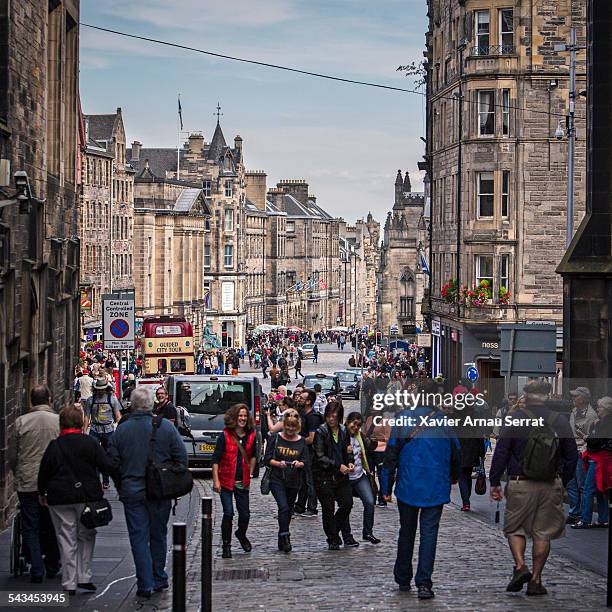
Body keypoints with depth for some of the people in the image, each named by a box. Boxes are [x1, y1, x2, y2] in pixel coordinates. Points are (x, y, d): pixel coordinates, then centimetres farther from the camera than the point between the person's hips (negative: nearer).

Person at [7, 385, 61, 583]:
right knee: (52, 527, 16)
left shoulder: (21, 422, -5)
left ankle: (37, 569, 1)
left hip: (27, 484, -1)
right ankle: (52, 566, 25)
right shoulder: (59, 421, -6)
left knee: (31, 528, 6)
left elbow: (11, 455, 2)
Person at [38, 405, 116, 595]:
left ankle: (69, 584, 5)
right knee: (86, 536, 15)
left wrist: (42, 494, 16)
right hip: (87, 496, 0)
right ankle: (84, 577, 12)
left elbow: (44, 472, 2)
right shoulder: (90, 443, -5)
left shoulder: (54, 446, -4)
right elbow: (107, 466, -5)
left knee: (66, 540, 4)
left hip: (60, 500, 0)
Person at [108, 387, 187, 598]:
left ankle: (145, 584, -2)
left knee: (139, 537, 3)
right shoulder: (166, 427, -5)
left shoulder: (121, 430, -5)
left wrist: (121, 488, 13)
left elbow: (113, 462, 0)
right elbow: (182, 458, -2)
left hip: (132, 493, -1)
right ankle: (159, 579, 24)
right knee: (158, 535, 15)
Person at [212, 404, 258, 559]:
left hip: (243, 482, 3)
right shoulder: (225, 435, -8)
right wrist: (216, 480, -13)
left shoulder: (251, 436, 4)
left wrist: (250, 472, 11)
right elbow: (215, 459, -8)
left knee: (245, 514, 5)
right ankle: (226, 545, 7)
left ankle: (241, 534, 37)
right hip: (226, 481, -3)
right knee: (228, 513, -8)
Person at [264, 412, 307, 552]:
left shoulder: (301, 441, 6)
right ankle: (285, 537, -19)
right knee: (283, 507, -20)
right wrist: (278, 463, -20)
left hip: (294, 482, 3)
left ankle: (281, 541, 24)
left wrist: (299, 464, -18)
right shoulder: (276, 438, 0)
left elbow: (304, 462, 4)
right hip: (277, 480, -3)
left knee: (289, 510, 10)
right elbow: (267, 459, -2)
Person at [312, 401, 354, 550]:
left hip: (341, 476, 5)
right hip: (324, 476, -5)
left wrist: (350, 462, -1)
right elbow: (320, 456, -14)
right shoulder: (321, 432, -9)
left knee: (347, 504, 3)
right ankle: (332, 539, 15)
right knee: (328, 509, 1)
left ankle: (333, 532, 24)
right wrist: (338, 466, -20)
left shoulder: (344, 431, 7)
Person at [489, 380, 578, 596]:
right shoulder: (560, 421, 3)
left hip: (521, 484, -2)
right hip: (551, 485, 2)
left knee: (515, 528, 12)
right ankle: (536, 580, 7)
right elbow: (571, 456, 8)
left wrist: (494, 482, 0)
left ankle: (520, 566, -8)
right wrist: (563, 481, 18)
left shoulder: (515, 419, -4)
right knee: (543, 532, 8)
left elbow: (501, 452, -6)